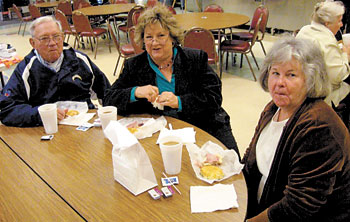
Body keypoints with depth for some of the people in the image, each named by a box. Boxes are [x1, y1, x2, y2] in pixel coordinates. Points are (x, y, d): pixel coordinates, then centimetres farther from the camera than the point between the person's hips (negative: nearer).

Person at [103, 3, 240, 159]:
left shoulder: (196, 59, 5)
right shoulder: (134, 66, 8)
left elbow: (214, 97, -3)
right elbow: (109, 100, 4)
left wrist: (179, 102, -18)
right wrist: (135, 92, -16)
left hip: (203, 127, 0)